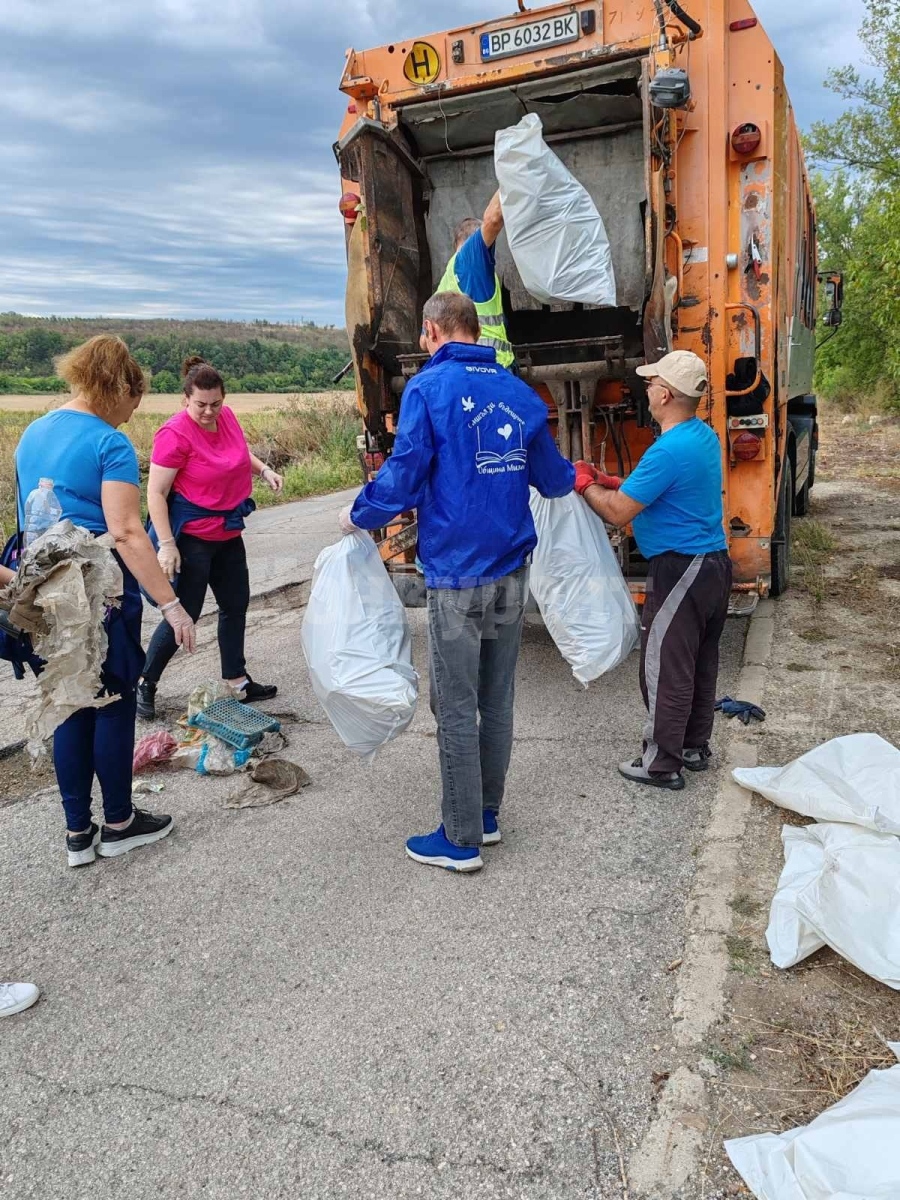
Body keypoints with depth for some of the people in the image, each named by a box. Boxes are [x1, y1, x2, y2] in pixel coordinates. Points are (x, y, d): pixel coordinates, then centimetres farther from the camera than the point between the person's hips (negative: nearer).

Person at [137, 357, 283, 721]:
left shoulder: (226, 417, 0)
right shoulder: (175, 433, -21)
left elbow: (240, 450, 21)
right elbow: (156, 492, -20)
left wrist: (263, 470, 3)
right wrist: (166, 545, -25)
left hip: (228, 533, 8)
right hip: (192, 537, -8)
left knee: (236, 604, 15)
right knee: (184, 614, -2)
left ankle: (237, 681, 31)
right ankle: (144, 684, 17)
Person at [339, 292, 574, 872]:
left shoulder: (428, 387, -8)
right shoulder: (519, 392, 10)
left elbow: (404, 476, -14)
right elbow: (552, 476, 19)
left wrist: (358, 516, 5)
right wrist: (575, 476, 42)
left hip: (458, 573, -6)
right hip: (512, 569, 6)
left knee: (456, 708, 2)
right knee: (498, 698, 15)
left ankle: (462, 840, 12)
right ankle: (487, 814, 29)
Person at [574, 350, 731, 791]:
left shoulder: (669, 450, -23)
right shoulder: (704, 436, 8)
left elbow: (618, 512, -19)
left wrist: (585, 485, -1)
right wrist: (609, 481, 9)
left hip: (680, 572, -10)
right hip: (713, 564, 10)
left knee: (665, 669, 0)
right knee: (700, 661, 18)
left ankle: (662, 764, 11)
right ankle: (695, 747, 32)